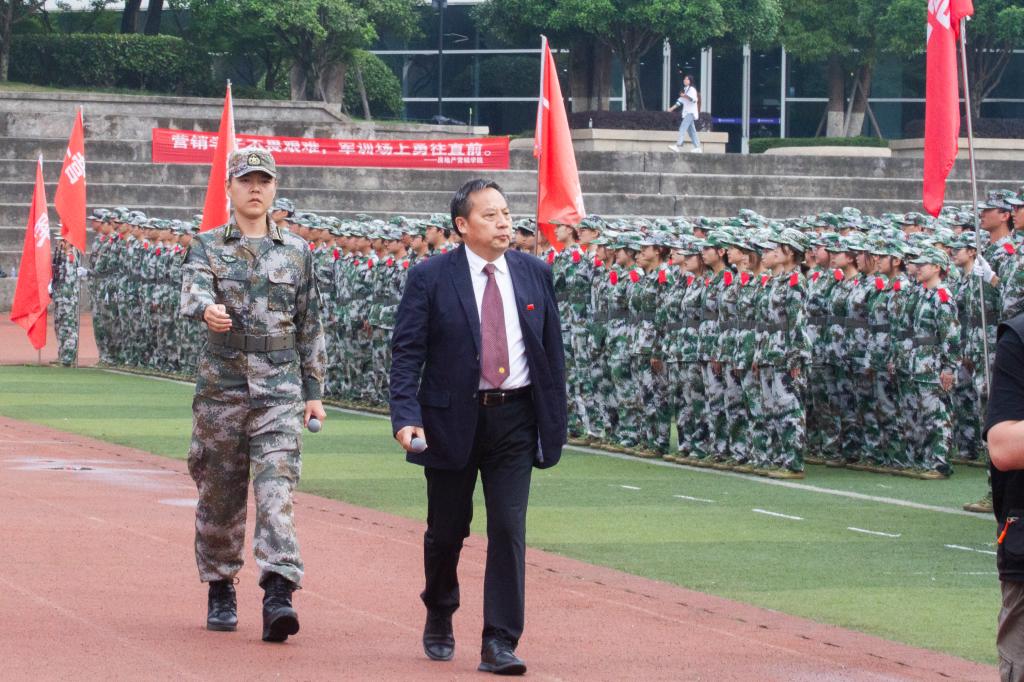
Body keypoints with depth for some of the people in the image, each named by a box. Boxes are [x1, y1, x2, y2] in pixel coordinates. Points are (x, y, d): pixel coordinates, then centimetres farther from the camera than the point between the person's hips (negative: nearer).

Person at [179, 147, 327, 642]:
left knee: (276, 491, -13)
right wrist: (206, 309, -40)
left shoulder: (296, 252, 10)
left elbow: (310, 327, 14)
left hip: (280, 391, 0)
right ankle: (221, 590, 24)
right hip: (221, 387, 0)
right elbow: (192, 290, -16)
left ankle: (278, 596, -21)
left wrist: (314, 391, 11)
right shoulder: (208, 246, 5)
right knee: (220, 495, 9)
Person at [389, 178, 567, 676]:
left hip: (514, 417, 2)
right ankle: (439, 617, 37)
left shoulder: (535, 274, 5)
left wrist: (555, 420, 7)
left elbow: (553, 350, 10)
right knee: (447, 531, 11)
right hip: (451, 418, -1)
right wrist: (406, 416, -18)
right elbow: (406, 352, -6)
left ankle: (499, 644, -5)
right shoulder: (430, 278, -5)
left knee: (508, 529, -7)